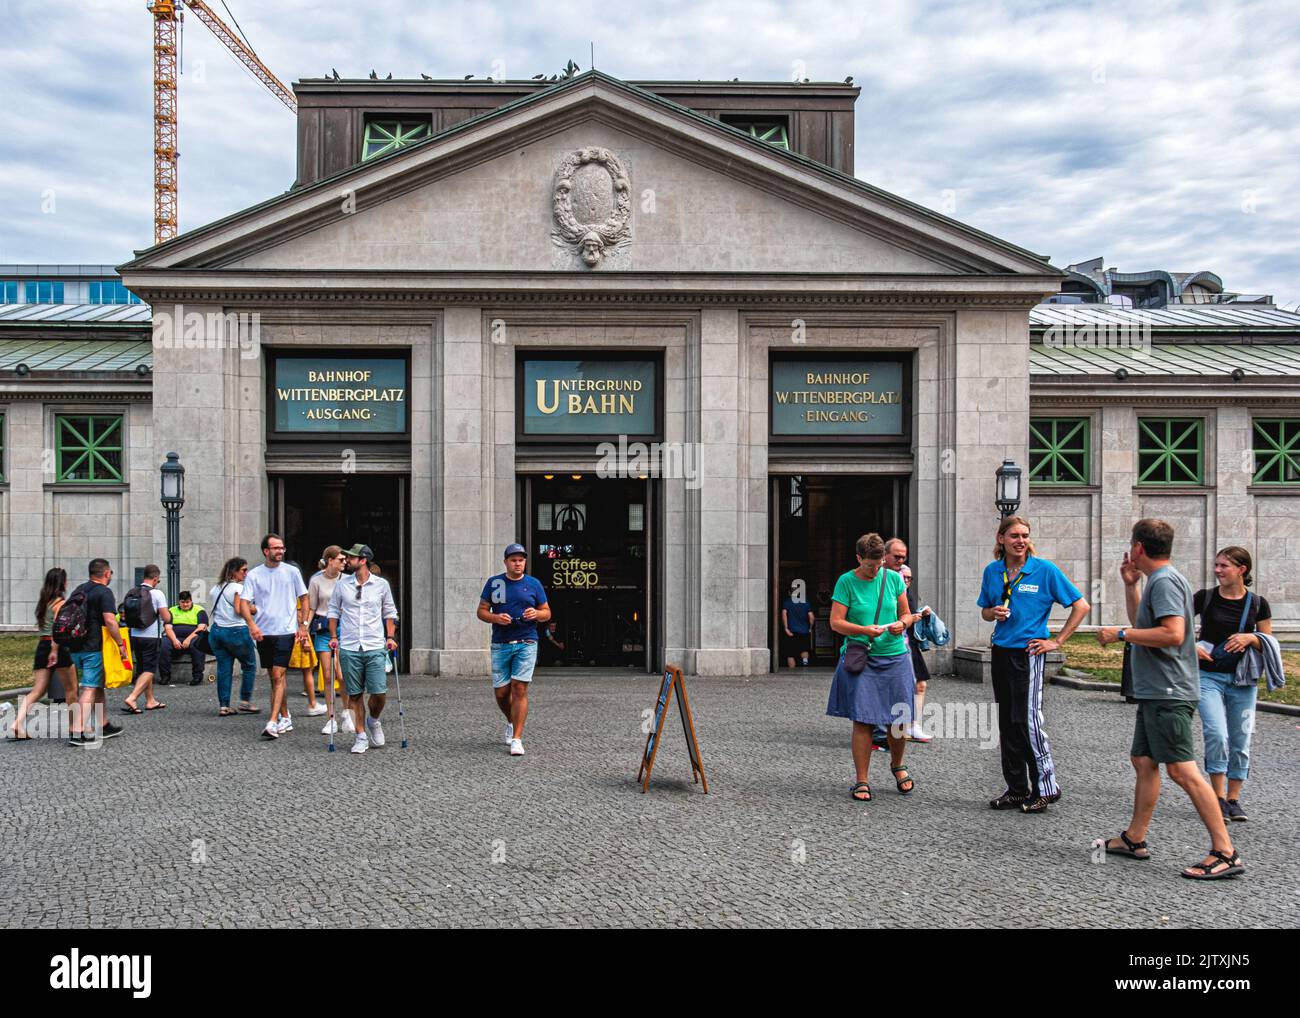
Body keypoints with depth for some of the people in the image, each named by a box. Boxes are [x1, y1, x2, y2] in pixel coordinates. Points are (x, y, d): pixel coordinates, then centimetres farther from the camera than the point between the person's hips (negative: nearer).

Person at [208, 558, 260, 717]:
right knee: (249, 665, 7)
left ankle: (223, 706, 5)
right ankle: (245, 702, 8)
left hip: (216, 631, 7)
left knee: (224, 668, 7)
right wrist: (252, 608, -1)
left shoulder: (217, 588, 14)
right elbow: (240, 610, -19)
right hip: (236, 632, -7)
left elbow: (215, 610, 14)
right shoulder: (238, 588, -10)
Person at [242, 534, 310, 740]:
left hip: (285, 631, -3)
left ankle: (273, 723, -15)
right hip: (263, 633, 3)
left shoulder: (291, 571, 1)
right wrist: (252, 625, -20)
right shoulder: (254, 574, 3)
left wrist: (302, 626, 2)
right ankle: (285, 718, 24)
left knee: (278, 676, -12)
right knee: (273, 677, 12)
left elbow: (304, 599, 8)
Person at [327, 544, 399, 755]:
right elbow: (333, 611, 14)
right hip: (349, 648, 1)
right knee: (355, 694, 3)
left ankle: (373, 720, 23)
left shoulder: (381, 585, 3)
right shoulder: (342, 585, 5)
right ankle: (361, 736, 14)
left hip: (375, 647, -1)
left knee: (379, 692, -7)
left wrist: (390, 637, 3)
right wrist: (333, 637, 5)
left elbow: (390, 612, 12)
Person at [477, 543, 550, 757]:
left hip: (526, 644, -1)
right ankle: (511, 722, 35)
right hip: (500, 645, 2)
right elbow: (481, 611, 8)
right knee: (501, 692, 4)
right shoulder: (494, 583, 7)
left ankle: (516, 739, -7)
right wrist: (496, 617, -13)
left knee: (519, 688, -11)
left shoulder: (534, 584, 6)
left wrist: (536, 614, -13)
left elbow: (547, 613, 10)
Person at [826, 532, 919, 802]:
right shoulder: (846, 582, -3)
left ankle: (897, 766, 35)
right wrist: (864, 630, -21)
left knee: (898, 719, 7)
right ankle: (862, 781, 7)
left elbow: (906, 613, 13)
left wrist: (902, 623, -10)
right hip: (861, 660, -3)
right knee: (863, 720, -5)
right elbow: (836, 622, -7)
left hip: (894, 657, 3)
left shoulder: (893, 578, 6)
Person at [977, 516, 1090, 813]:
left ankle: (1045, 787, 6)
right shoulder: (992, 572, 6)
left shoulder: (1045, 570, -7)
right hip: (1001, 652, 5)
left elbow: (1081, 606, -5)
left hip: (1028, 652, -5)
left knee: (1027, 720, -9)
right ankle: (1017, 789, 18)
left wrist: (1057, 641, -7)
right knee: (1007, 723, 9)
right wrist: (994, 613, -6)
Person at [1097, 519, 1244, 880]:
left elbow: (1173, 634, -26)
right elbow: (1141, 624, 27)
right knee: (1142, 761, 15)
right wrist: (1130, 585, 19)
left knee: (1182, 770, -10)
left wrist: (1120, 634, -19)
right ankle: (1134, 839, 23)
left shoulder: (1165, 581, -15)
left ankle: (1225, 853, -7)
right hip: (1156, 692, 11)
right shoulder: (1158, 580, 17)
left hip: (1168, 693, -11)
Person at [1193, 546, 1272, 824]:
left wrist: (1250, 638, -13)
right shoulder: (1205, 598, -1)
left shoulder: (1258, 604, 2)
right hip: (1208, 676, -2)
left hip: (1242, 680, 2)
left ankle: (1233, 799, 20)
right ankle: (1218, 798, -3)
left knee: (1240, 741, 6)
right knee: (1216, 735, -16)